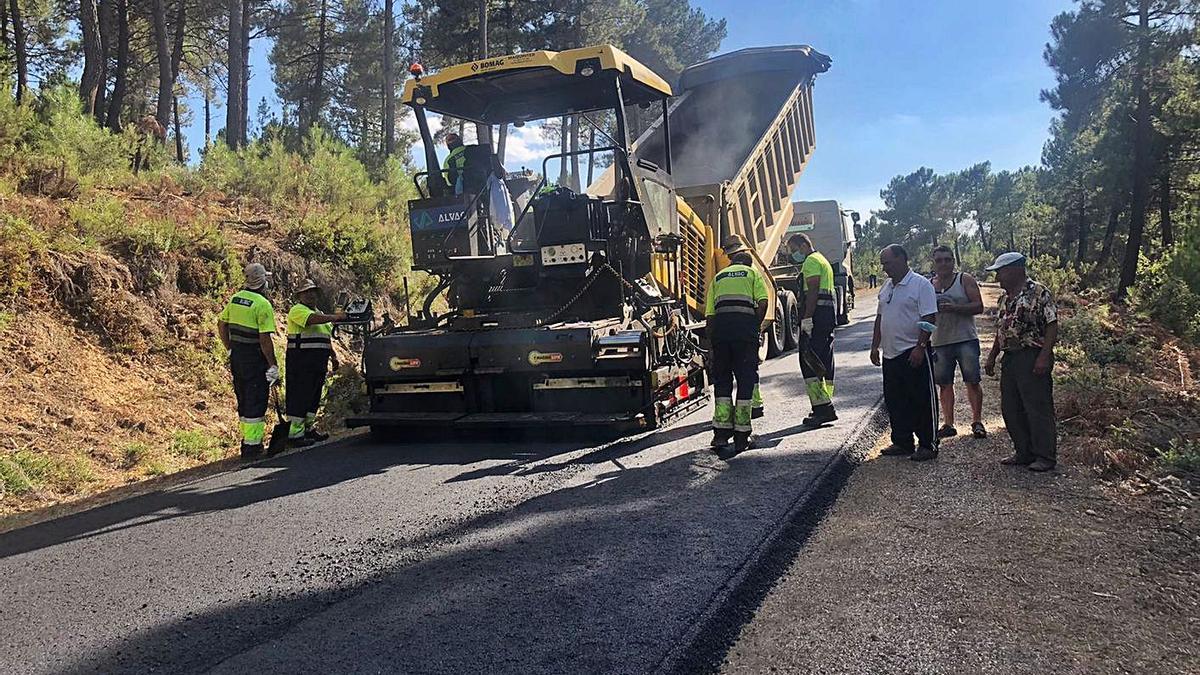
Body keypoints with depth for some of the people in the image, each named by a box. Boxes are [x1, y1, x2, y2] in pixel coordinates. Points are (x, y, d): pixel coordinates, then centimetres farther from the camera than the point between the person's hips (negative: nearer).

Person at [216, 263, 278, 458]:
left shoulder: (235, 298, 6)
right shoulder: (263, 304, -17)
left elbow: (221, 324, 14)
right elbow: (265, 339, -20)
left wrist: (230, 349, 21)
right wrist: (273, 365, -15)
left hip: (236, 356, 8)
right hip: (255, 358, -8)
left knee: (243, 400, 18)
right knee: (256, 402, -1)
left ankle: (247, 440, 28)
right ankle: (252, 445, 1)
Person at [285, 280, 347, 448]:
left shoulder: (319, 312, 23)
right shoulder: (297, 310, -5)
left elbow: (327, 338, 27)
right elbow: (313, 319, -26)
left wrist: (333, 356, 20)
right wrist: (335, 317, -27)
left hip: (318, 364, 9)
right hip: (301, 362, -9)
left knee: (314, 396, 13)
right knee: (299, 397, -9)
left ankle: (309, 428, 23)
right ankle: (294, 434, -8)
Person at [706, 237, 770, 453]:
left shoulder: (718, 277, 25)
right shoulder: (752, 273, 17)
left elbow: (710, 315, 17)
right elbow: (762, 303, -1)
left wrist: (711, 345, 19)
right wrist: (755, 327, 9)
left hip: (720, 325, 3)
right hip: (745, 324, -3)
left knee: (722, 379, 11)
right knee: (746, 379, 3)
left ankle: (721, 431, 6)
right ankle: (742, 435, 3)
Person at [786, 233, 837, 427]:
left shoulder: (811, 261, -6)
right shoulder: (823, 260, 27)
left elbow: (812, 291, -18)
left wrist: (807, 318, -22)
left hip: (817, 315, -11)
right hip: (828, 314, 11)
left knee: (809, 362, -12)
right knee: (825, 362, 11)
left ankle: (822, 407, -16)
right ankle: (826, 408, 16)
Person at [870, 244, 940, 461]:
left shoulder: (921, 284, -9)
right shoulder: (887, 286, 15)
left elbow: (928, 319, -15)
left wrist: (920, 347, -22)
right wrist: (875, 346, 16)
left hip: (914, 353, -8)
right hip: (890, 354, 8)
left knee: (922, 401, 0)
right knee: (894, 401, 12)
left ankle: (928, 445, 8)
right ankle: (902, 442, 23)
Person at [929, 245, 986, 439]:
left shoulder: (965, 280, 1)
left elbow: (979, 306, -7)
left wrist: (955, 308, -20)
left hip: (966, 339, -3)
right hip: (939, 342, 3)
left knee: (973, 382, -1)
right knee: (944, 384, 6)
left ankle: (977, 422, 9)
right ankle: (948, 424, 13)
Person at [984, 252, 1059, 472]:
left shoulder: (1039, 293, -9)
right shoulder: (1004, 298, 15)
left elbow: (1052, 325, -13)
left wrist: (1044, 356, -20)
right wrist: (992, 357, 18)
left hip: (1032, 358, -8)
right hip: (1010, 359, 9)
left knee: (1039, 408, -3)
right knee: (1011, 409, 11)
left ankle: (1045, 457, 7)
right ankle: (1024, 453, 23)